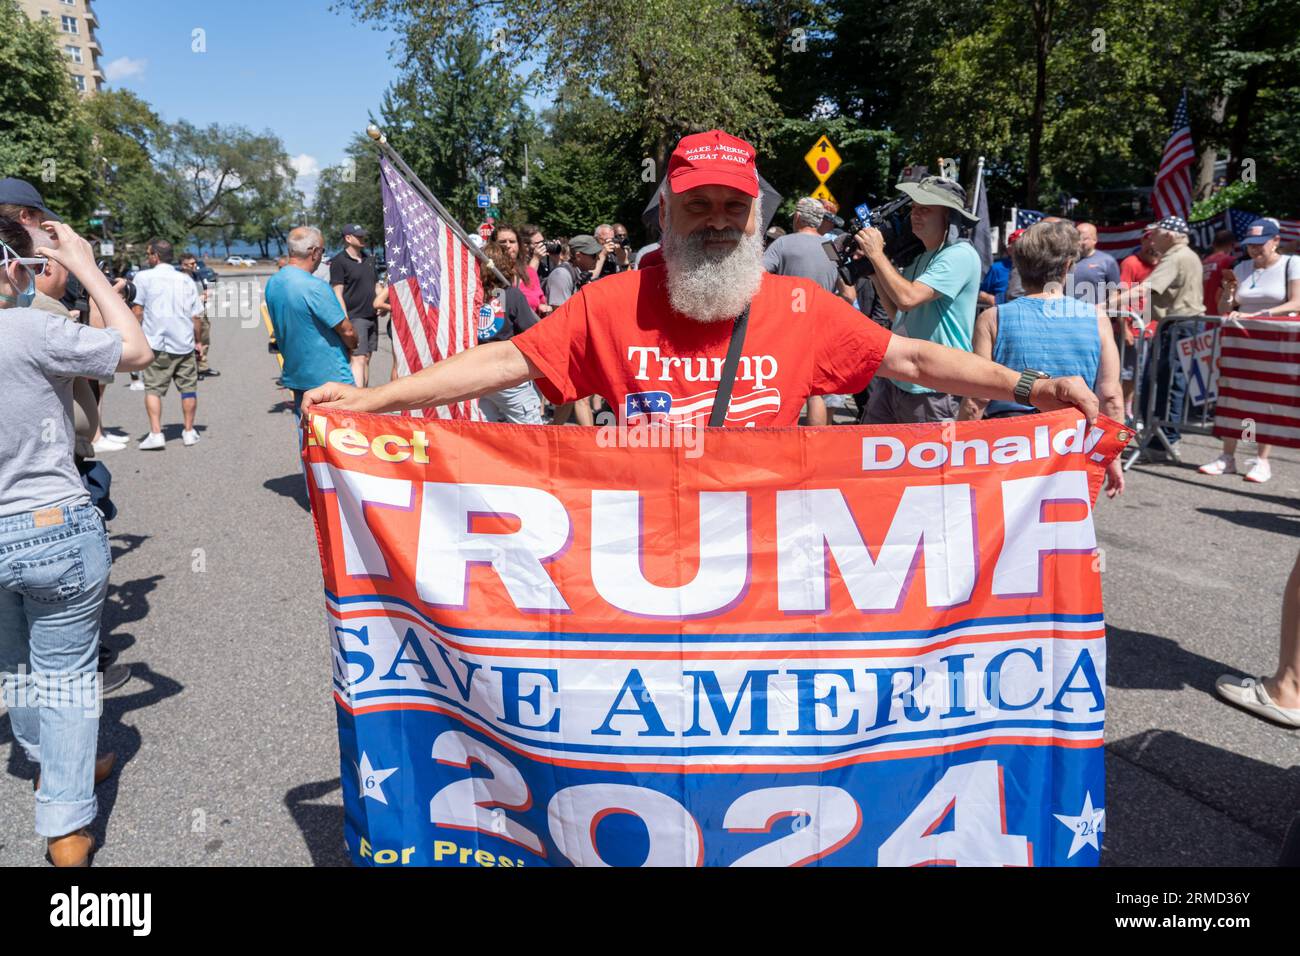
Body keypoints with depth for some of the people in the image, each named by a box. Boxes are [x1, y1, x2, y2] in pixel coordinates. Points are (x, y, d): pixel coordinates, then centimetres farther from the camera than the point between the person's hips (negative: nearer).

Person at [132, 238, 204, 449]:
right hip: (184, 343, 3)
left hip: (157, 344, -3)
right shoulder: (185, 279, 9)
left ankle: (155, 434, -7)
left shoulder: (144, 276, -1)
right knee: (188, 387, 12)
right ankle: (189, 431, 18)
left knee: (153, 388, 2)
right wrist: (197, 340, 17)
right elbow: (196, 315, 8)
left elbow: (138, 310, -4)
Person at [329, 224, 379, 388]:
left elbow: (376, 286, 25)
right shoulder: (339, 262, -6)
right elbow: (338, 294, -10)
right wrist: (345, 320, -17)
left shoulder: (369, 260, 17)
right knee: (358, 359, -14)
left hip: (372, 317, 7)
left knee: (367, 359, 9)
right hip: (354, 318, -7)